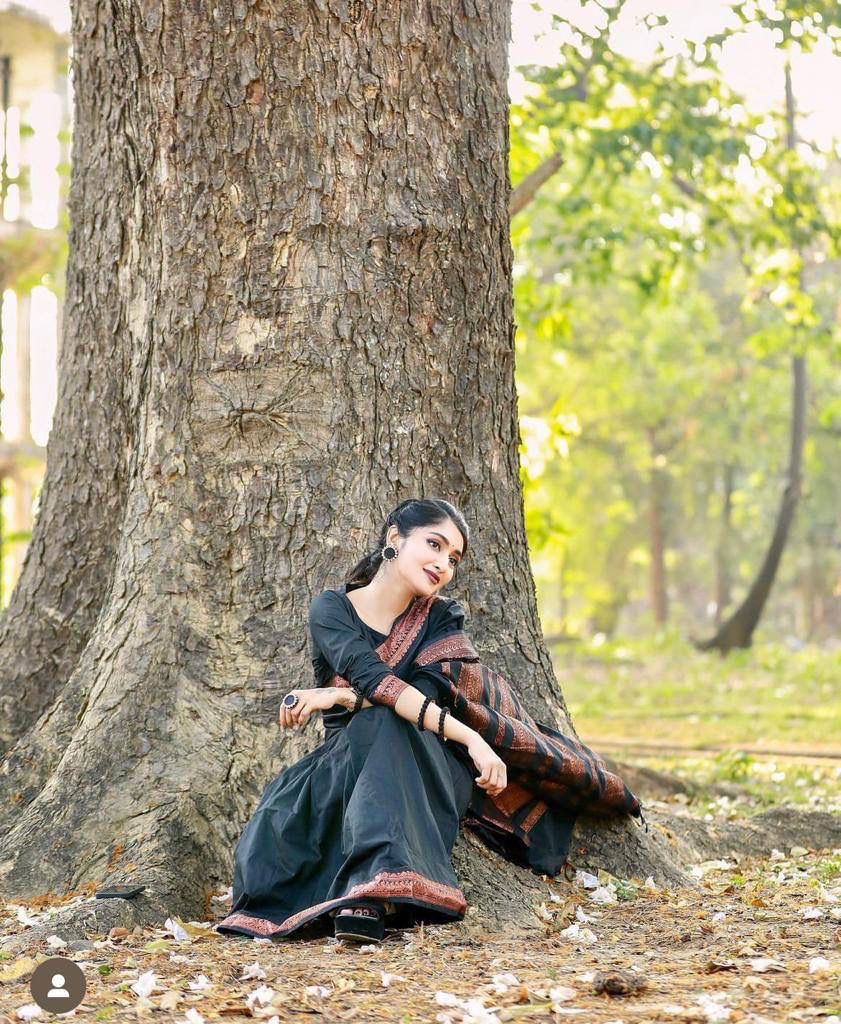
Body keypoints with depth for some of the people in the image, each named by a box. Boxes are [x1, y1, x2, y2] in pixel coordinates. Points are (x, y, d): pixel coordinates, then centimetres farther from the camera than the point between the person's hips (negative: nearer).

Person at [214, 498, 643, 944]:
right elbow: (372, 677, -20)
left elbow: (426, 694, -14)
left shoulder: (442, 617, 7)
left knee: (383, 724, -37)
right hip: (344, 764, 0)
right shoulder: (331, 608, 0)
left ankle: (372, 895, -54)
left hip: (423, 775, 0)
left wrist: (339, 696, -21)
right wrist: (466, 735, -33)